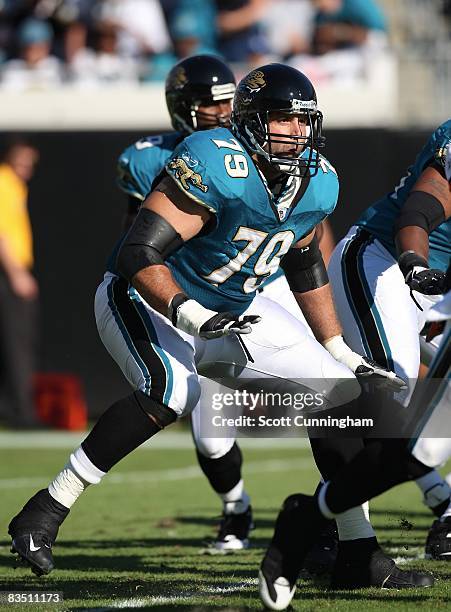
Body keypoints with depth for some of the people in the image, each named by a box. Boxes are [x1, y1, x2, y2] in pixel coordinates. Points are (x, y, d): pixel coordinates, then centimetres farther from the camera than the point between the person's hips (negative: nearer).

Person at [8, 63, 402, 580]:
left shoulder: (318, 183, -4)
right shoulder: (213, 166, -28)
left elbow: (305, 266, 15)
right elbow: (137, 254, -32)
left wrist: (340, 352, 17)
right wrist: (188, 314, -44)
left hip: (232, 309, 8)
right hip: (151, 301, -8)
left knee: (342, 393, 1)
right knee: (174, 392, -37)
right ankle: (45, 512, -29)